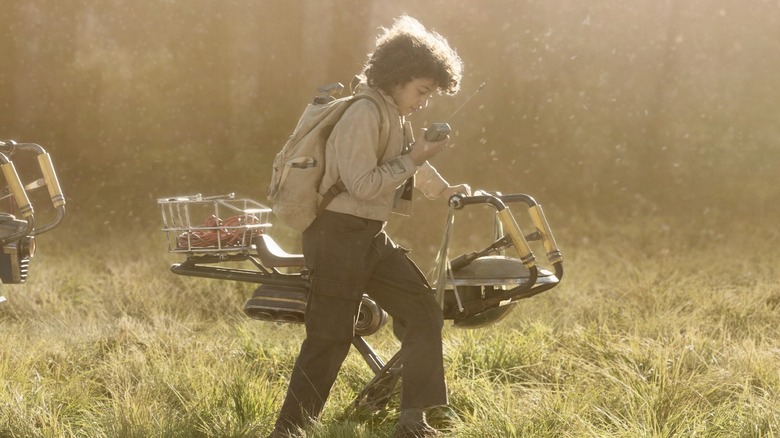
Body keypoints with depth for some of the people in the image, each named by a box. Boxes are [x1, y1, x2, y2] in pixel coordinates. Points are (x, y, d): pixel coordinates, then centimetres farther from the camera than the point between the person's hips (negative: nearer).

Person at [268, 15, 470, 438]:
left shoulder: (397, 119, 12)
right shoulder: (364, 116, -18)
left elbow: (410, 164, 32)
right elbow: (362, 185, -23)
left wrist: (443, 189, 36)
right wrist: (413, 160, -18)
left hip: (370, 237, 10)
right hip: (338, 234, -10)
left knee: (423, 311, 3)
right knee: (329, 338, -8)